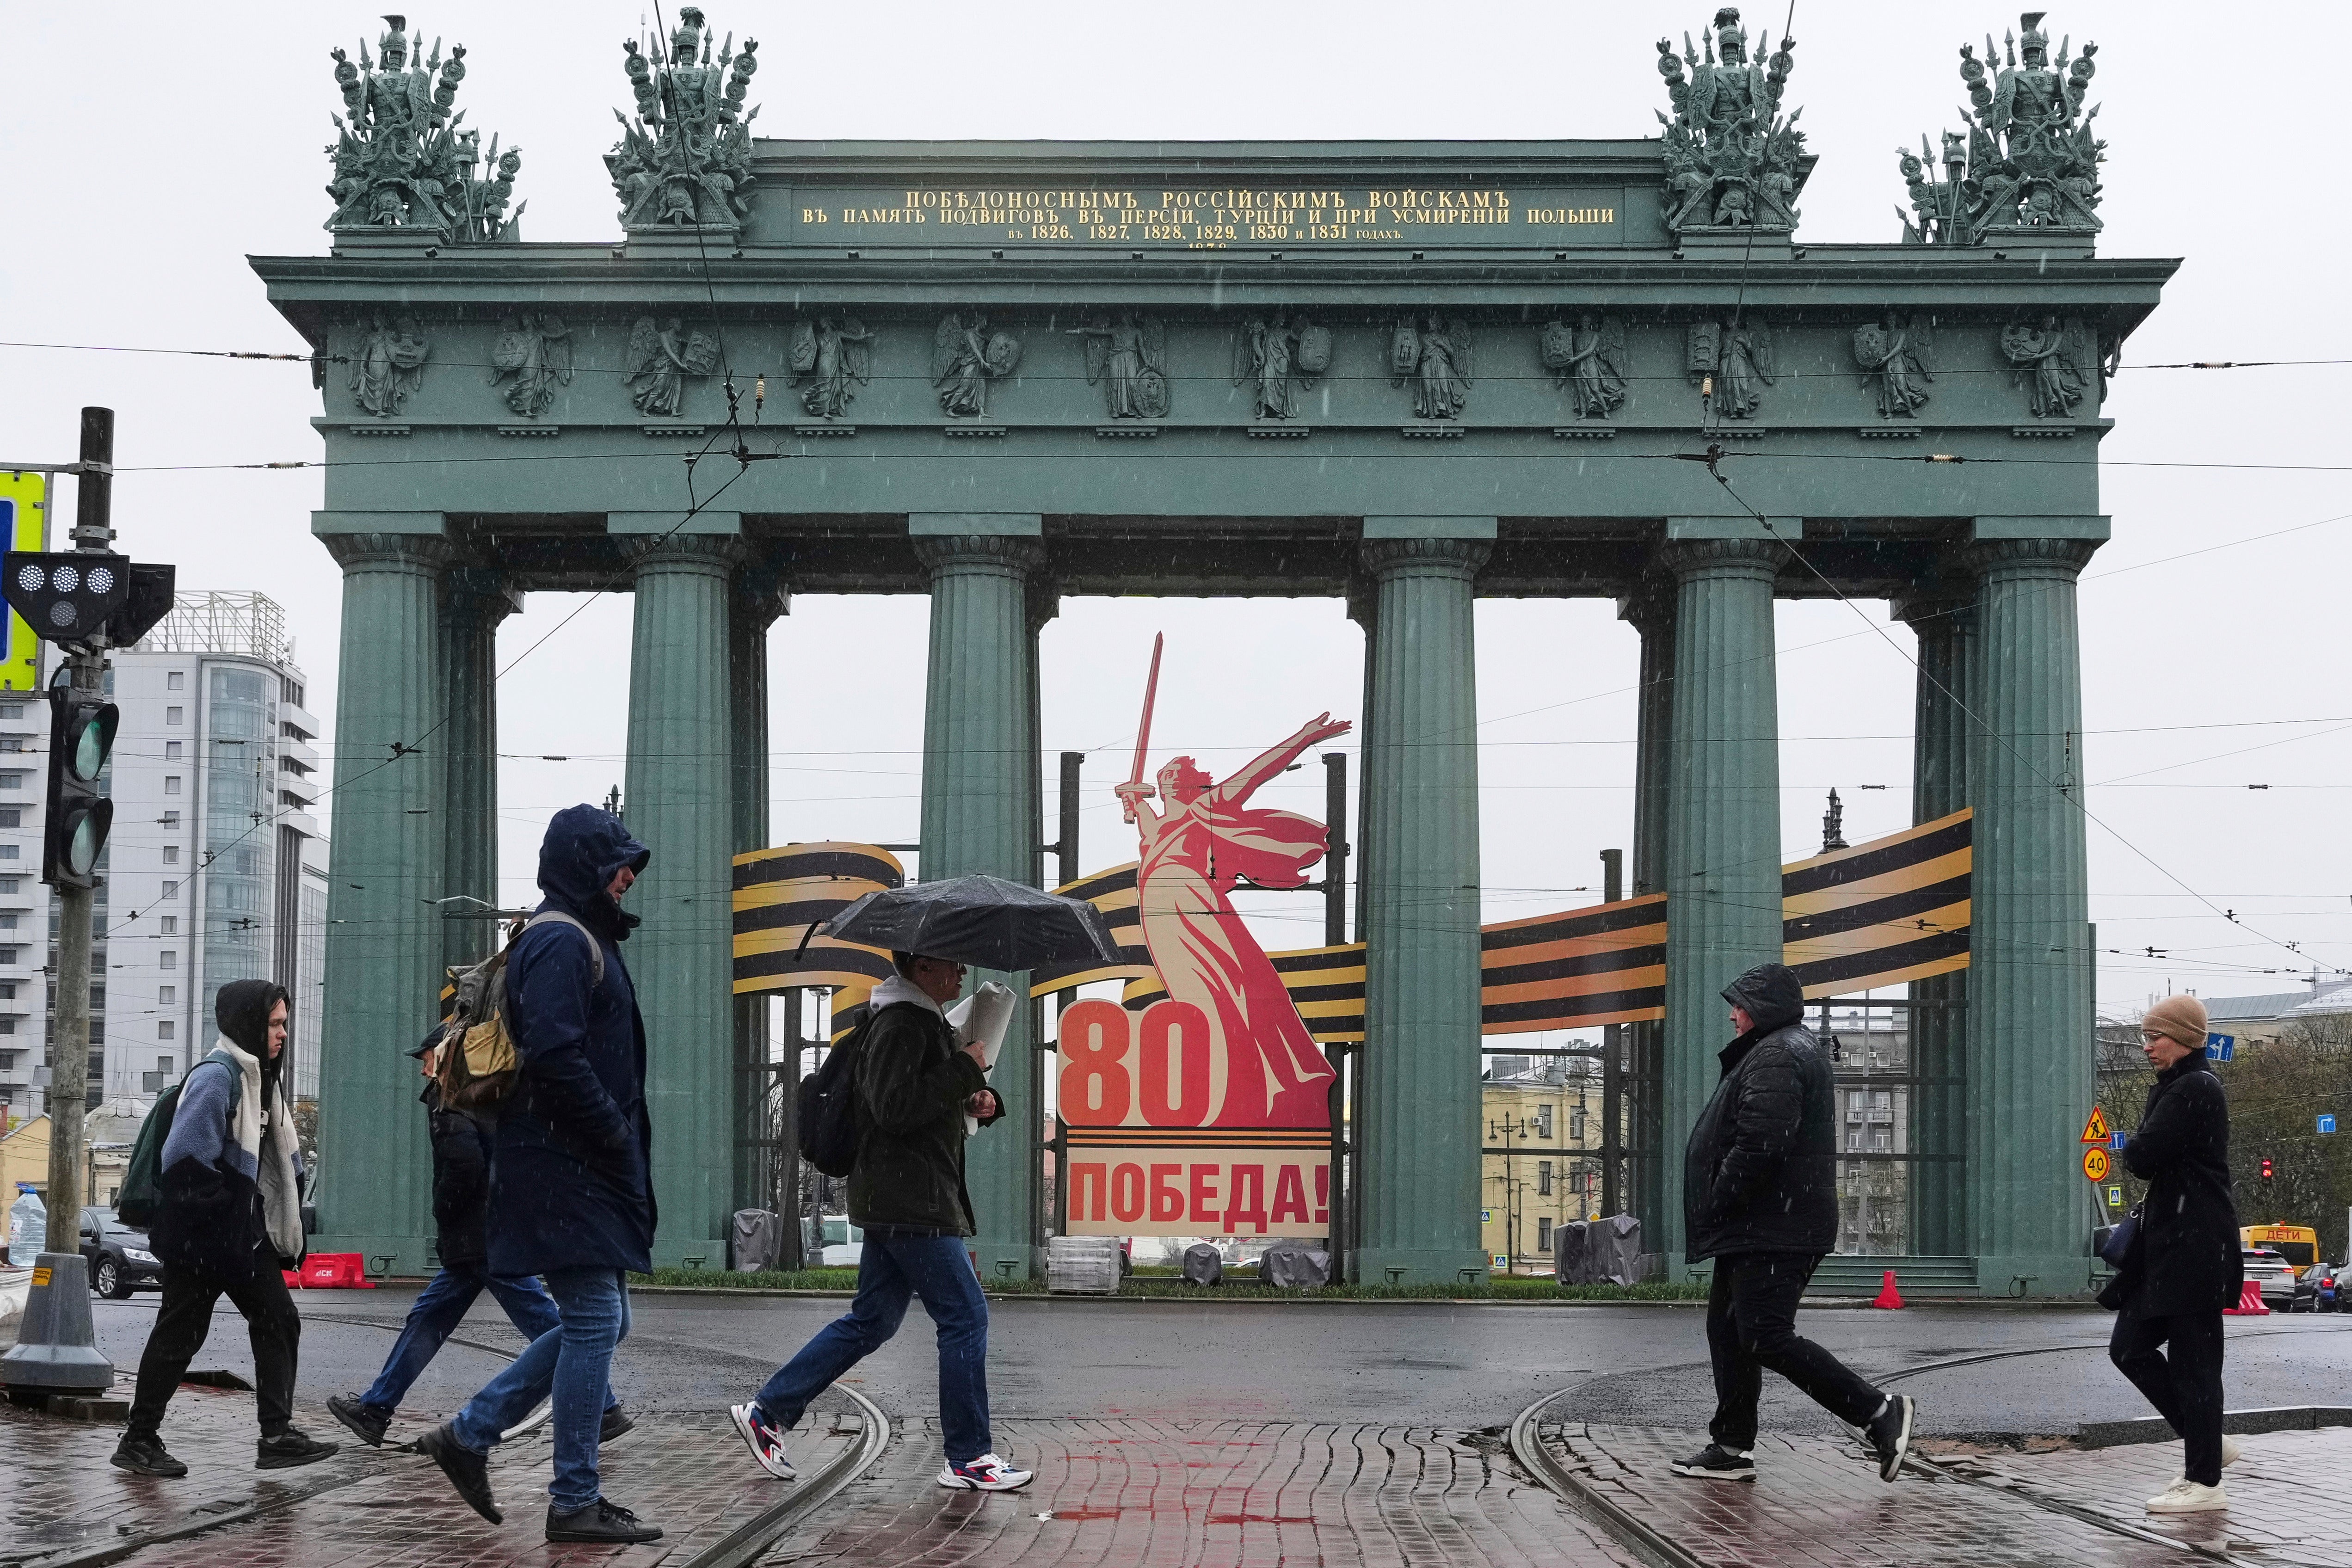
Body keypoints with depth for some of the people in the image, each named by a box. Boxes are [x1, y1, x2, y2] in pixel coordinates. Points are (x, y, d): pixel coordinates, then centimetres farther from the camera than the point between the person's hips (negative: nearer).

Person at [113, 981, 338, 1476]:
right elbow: (186, 1158, -23)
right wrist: (216, 1210, -19)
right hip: (202, 1238, -9)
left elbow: (279, 1157, 19)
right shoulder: (216, 1077, -16)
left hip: (246, 1233, 9)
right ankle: (139, 1439, 11)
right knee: (180, 1333, 0)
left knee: (279, 1323, 2)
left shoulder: (260, 1078, 14)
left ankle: (277, 1434, 1)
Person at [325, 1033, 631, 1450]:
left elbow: (464, 1164, -22)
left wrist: (443, 1215, -8)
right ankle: (375, 1408, 17)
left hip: (480, 1238, -10)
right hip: (488, 1239, 10)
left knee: (542, 1320, -8)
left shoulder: (446, 1097, -9)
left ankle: (604, 1410, -8)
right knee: (428, 1317, 13)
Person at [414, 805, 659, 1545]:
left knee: (601, 1321, 14)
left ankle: (469, 1434, 17)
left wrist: (621, 1138, 13)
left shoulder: (576, 938, 20)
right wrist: (616, 1134, -15)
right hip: (568, 1168, -10)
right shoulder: (564, 941, -13)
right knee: (595, 1322, -6)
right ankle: (576, 1502, -1)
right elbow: (556, 1056, -24)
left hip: (580, 1169, 10)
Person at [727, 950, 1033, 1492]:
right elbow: (894, 1108, -24)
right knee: (965, 1316, -6)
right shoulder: (900, 1025, -14)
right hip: (908, 1203, -11)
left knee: (871, 1321, 14)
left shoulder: (927, 1022, 19)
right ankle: (968, 1458, -1)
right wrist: (964, 1070, -18)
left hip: (903, 1203, 11)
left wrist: (977, 1101, 7)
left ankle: (766, 1412, 17)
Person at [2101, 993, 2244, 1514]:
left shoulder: (2195, 1090, -14)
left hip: (2195, 1247, -10)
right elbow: (2150, 1161, 20)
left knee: (2192, 1359, -5)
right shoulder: (2171, 1089, 18)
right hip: (2166, 1241, 10)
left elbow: (2143, 1157, -19)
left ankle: (2205, 1482, 2)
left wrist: (2132, 1148, 0)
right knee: (2129, 1348, 10)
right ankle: (2207, 1444, 19)